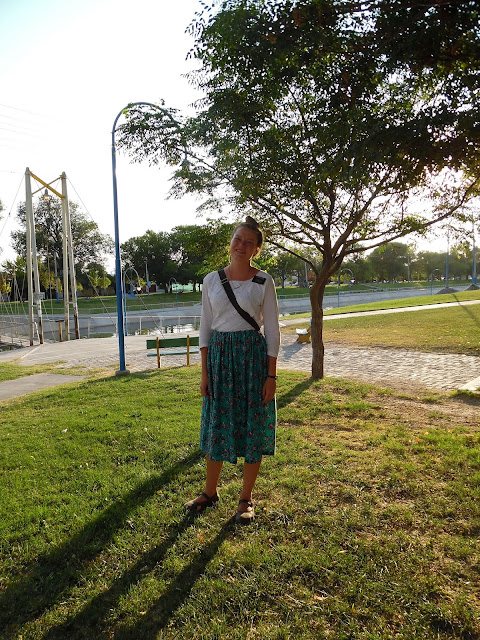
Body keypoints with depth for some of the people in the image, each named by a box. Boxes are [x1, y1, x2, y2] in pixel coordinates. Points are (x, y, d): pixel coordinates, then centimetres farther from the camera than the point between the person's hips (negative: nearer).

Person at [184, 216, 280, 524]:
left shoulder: (264, 282, -3)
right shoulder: (212, 280, 4)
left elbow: (272, 330, -3)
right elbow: (205, 327, 6)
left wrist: (271, 375, -8)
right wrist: (204, 372, 1)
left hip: (252, 354, -2)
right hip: (219, 355, 3)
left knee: (253, 426, 5)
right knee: (217, 425, 12)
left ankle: (246, 499, 24)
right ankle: (210, 492, 32)